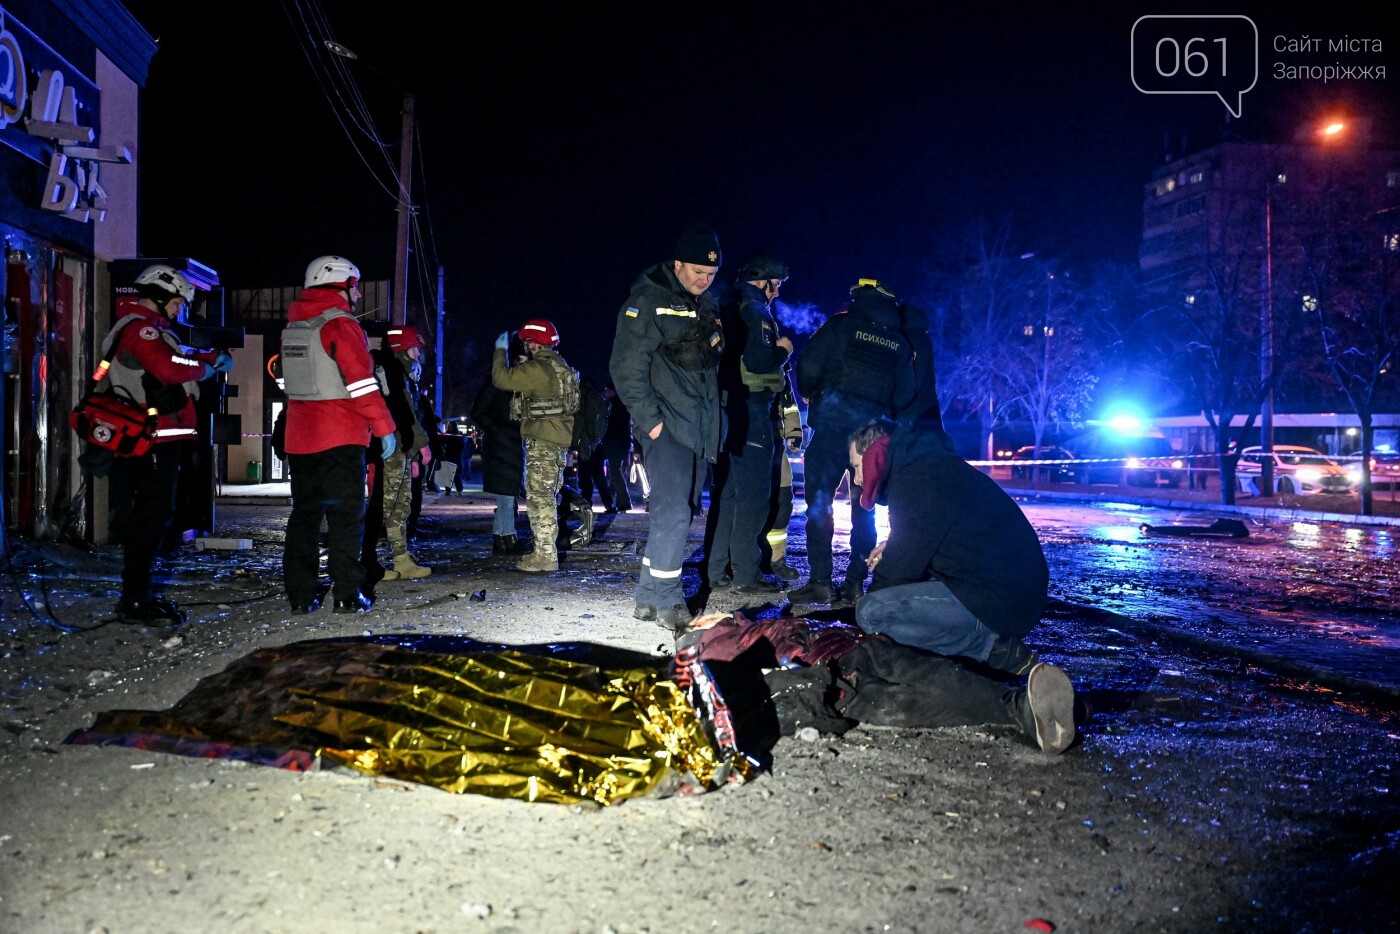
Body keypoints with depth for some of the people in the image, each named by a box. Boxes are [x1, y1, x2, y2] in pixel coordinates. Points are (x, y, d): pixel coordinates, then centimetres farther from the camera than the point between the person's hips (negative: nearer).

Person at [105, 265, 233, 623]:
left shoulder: (143, 328, 24)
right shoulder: (140, 326, -11)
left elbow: (178, 358, 25)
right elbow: (171, 367, -26)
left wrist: (213, 358, 11)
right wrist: (207, 366, -10)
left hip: (151, 441, 11)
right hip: (154, 441, -11)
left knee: (150, 516, 16)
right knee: (152, 516, -9)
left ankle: (139, 593, 25)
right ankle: (135, 601, -6)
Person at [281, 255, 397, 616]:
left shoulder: (294, 326, 13)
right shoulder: (340, 325, -12)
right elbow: (362, 382, -17)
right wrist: (384, 427, -12)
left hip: (300, 437, 7)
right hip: (340, 437, -7)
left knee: (304, 512, 11)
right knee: (346, 515, -2)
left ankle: (300, 595, 13)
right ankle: (347, 595, -4)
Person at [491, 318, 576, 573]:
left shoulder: (537, 369, -14)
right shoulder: (559, 366, 16)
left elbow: (502, 378, -11)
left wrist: (501, 350, 2)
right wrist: (524, 364, 21)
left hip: (542, 440, -10)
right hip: (559, 439, 10)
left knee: (539, 497, -9)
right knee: (546, 498, 16)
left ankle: (545, 556, -10)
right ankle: (546, 551, 23)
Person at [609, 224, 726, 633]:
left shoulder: (707, 307, 17)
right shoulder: (647, 302, -7)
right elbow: (627, 367, -12)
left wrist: (714, 422, 16)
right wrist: (649, 419, -17)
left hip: (700, 429, 8)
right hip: (666, 427, -8)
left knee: (677, 513, 10)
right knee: (672, 511, -13)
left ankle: (649, 597, 19)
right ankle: (668, 602, -4)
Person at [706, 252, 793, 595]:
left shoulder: (730, 311, 18)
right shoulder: (755, 312, -10)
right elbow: (759, 362, -21)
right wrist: (783, 349, -3)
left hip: (727, 408, 9)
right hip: (751, 409, -9)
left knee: (726, 490, 12)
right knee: (754, 493, -6)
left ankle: (717, 570, 15)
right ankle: (746, 574, -5)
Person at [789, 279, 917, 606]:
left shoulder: (841, 324, 4)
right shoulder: (901, 344, 15)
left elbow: (808, 366, -4)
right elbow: (905, 397, 13)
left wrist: (809, 395, 15)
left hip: (833, 422, -4)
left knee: (819, 500, -2)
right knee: (864, 507, 11)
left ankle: (821, 581, -7)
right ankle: (855, 582, 9)